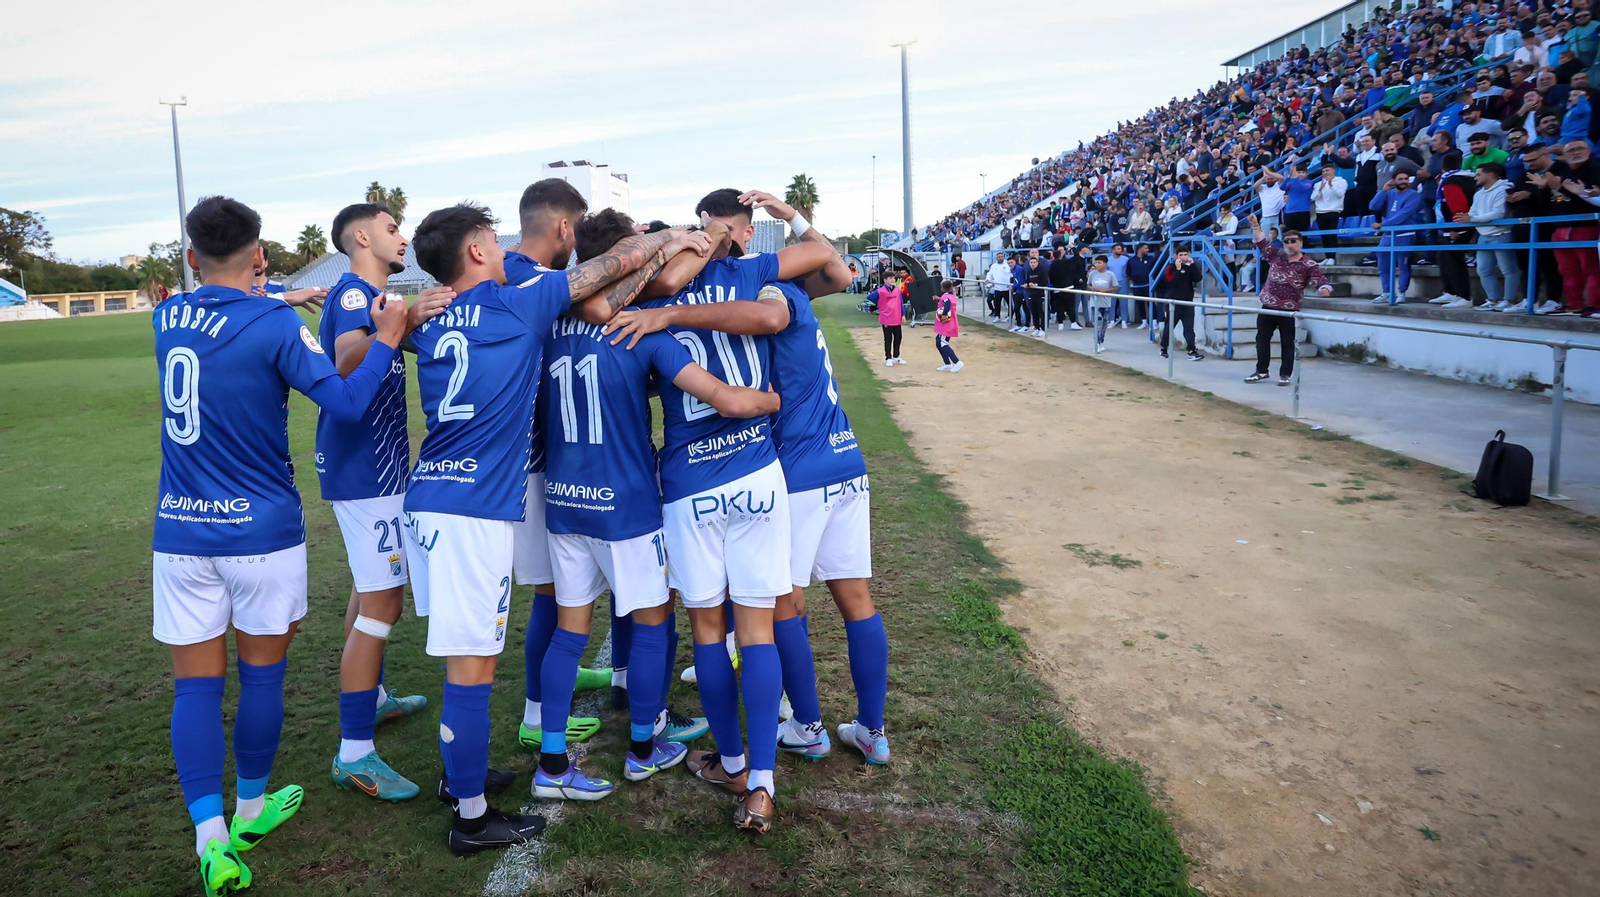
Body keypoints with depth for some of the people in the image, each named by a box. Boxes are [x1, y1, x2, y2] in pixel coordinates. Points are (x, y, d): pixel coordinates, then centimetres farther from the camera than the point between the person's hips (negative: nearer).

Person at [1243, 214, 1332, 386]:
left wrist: (1325, 289, -35)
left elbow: (1321, 281, -11)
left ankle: (1285, 374, 9)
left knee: (1287, 343, 3)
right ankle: (1261, 371, 20)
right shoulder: (1276, 255, 6)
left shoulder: (1309, 265, -6)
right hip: (1267, 308, 4)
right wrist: (1255, 225, 1)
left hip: (1289, 311, -4)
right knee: (1262, 339, 9)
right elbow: (1261, 242, 12)